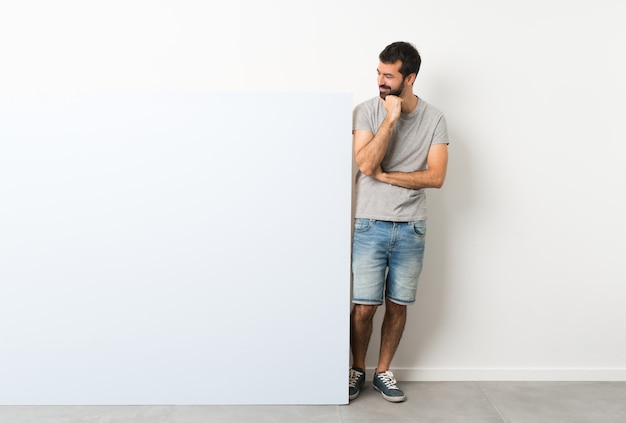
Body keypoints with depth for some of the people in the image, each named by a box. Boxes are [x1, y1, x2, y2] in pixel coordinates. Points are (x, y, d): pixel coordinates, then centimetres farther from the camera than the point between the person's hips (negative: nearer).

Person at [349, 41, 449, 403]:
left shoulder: (434, 119, 0)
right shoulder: (367, 111, -3)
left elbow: (436, 177, -9)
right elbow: (365, 164, -17)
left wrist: (384, 175, -13)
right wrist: (391, 118, -19)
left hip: (411, 229, 2)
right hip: (371, 226, -1)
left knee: (398, 305, 10)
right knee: (364, 306, 2)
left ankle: (383, 371, 29)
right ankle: (358, 370, 26)